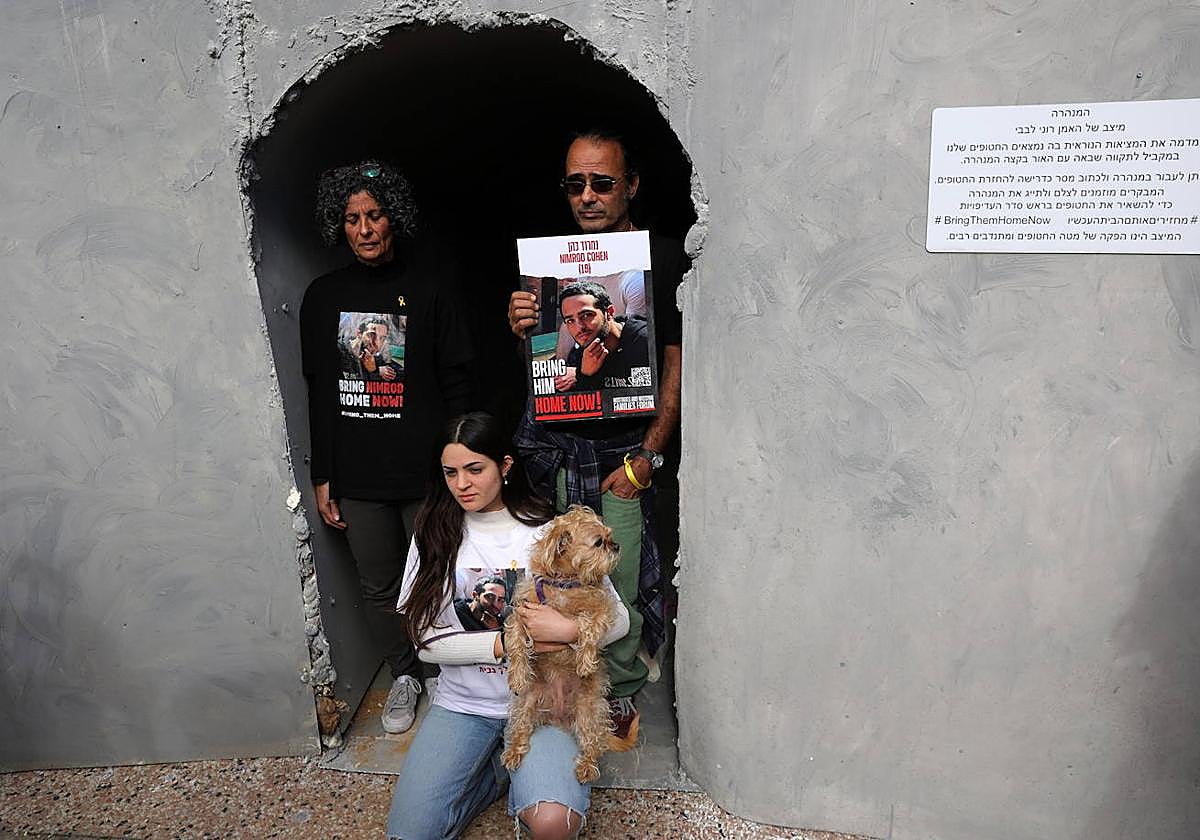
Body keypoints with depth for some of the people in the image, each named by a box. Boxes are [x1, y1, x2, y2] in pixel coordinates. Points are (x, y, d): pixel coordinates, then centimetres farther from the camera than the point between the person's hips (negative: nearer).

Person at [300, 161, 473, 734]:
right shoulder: (323, 297, 6)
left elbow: (456, 381, -4)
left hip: (426, 471, -3)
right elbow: (318, 392, 9)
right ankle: (404, 676, 36)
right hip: (356, 477, 3)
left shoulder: (427, 287, -3)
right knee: (378, 586, 14)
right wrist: (321, 477, 8)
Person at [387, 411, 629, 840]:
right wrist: (507, 642, -17)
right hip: (463, 703, 3)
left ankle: (527, 774, 9)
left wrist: (569, 629, -23)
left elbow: (618, 620, -3)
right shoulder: (435, 535, -1)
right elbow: (426, 640, -6)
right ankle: (501, 768, 14)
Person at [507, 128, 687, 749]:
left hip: (623, 449, -3)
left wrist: (647, 457, -9)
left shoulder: (664, 259, -2)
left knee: (618, 585, 2)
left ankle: (622, 696, 26)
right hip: (552, 444, 3)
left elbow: (676, 364, -4)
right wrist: (520, 331, -7)